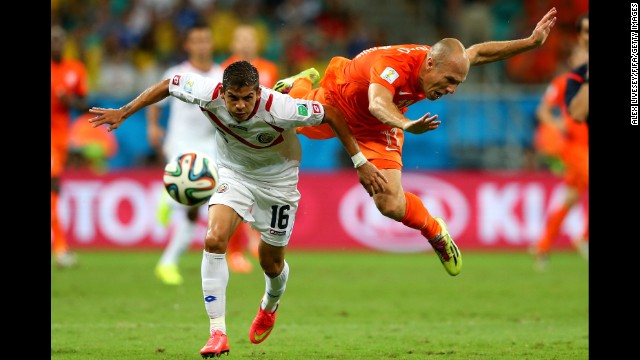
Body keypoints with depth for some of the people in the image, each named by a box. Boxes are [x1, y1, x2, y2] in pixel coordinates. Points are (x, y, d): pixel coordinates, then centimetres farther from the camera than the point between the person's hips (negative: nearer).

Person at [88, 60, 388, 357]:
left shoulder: (278, 108, -36)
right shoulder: (209, 95, -28)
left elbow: (331, 114, -23)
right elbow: (168, 85, -10)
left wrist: (360, 163, -18)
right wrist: (123, 112, -9)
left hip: (278, 181, -2)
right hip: (234, 174, 2)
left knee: (271, 264, 10)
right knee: (214, 240, -23)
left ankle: (270, 306, 49)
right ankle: (217, 332, -19)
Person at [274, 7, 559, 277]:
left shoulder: (444, 62, -27)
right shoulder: (394, 65, -46)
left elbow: (479, 52, -6)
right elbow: (378, 103, -66)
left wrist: (532, 42, -8)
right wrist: (405, 125, -85)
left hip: (377, 130, 3)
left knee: (392, 206, -13)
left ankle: (435, 232, 16)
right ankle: (303, 82, 60)